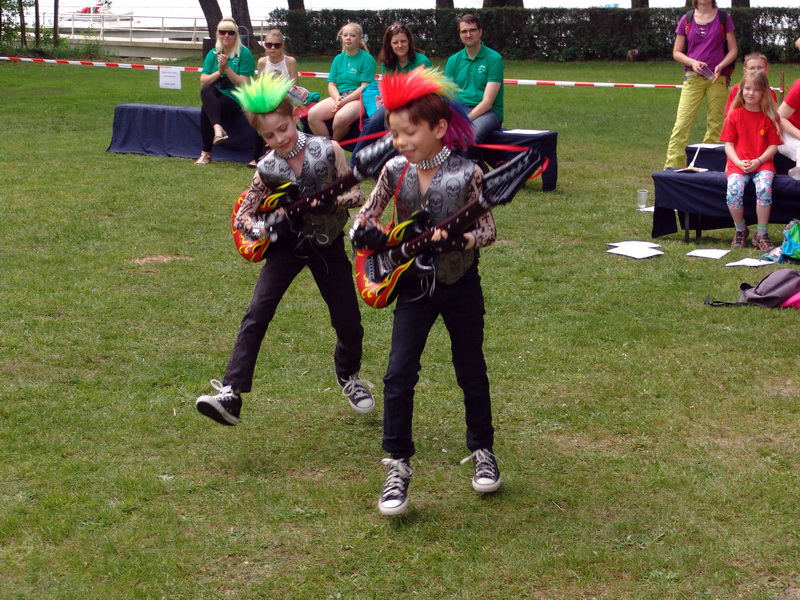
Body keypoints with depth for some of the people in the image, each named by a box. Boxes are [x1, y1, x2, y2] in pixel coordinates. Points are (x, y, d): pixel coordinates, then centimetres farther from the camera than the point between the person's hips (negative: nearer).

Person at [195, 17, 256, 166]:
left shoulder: (245, 54, -3)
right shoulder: (213, 54, 10)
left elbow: (243, 84, -10)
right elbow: (203, 82, 3)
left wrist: (226, 68, -19)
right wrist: (219, 72, -13)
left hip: (236, 99, -4)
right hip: (215, 96, 4)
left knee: (206, 110, -30)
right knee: (205, 91, -32)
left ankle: (206, 153, -24)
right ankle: (218, 129, -49)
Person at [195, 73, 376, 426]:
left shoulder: (328, 151, -13)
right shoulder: (267, 169, -9)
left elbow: (355, 194, -8)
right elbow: (243, 215, -4)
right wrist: (258, 229, -26)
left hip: (328, 244, 0)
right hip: (288, 243, 0)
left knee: (349, 325, 7)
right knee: (256, 315, -17)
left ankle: (348, 375, 41)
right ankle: (230, 394, -21)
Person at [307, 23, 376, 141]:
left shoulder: (367, 59, -2)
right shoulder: (338, 59, 15)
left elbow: (365, 87, -10)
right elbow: (331, 84, 10)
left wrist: (344, 101, -17)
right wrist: (337, 99, -12)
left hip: (359, 99, -5)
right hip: (339, 97, 5)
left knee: (341, 117, -37)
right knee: (312, 114, -21)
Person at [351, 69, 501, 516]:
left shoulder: (466, 173, -16)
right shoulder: (395, 171, -7)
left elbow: (488, 229, -13)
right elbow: (367, 216, 2)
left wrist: (459, 240, -31)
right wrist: (366, 232, -20)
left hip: (460, 283, -2)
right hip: (415, 283, 2)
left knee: (471, 370, 13)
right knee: (399, 373, -8)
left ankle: (482, 450, 32)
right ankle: (399, 465, 2)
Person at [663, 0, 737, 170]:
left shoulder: (723, 18, 6)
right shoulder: (686, 20, 7)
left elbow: (733, 50, 6)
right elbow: (676, 52, 8)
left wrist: (720, 66, -12)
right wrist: (692, 62, -11)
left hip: (717, 78, 1)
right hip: (693, 78, -1)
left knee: (715, 124, 3)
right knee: (682, 123, -10)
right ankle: (672, 167, -12)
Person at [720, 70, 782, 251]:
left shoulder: (770, 116, 5)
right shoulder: (735, 115, 6)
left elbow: (773, 146, 2)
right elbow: (728, 144, 4)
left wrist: (758, 161, -14)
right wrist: (738, 162, -12)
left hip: (762, 163, -1)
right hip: (738, 163, 1)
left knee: (764, 188, -32)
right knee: (733, 190, -29)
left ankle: (762, 234, -16)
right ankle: (741, 230, -3)